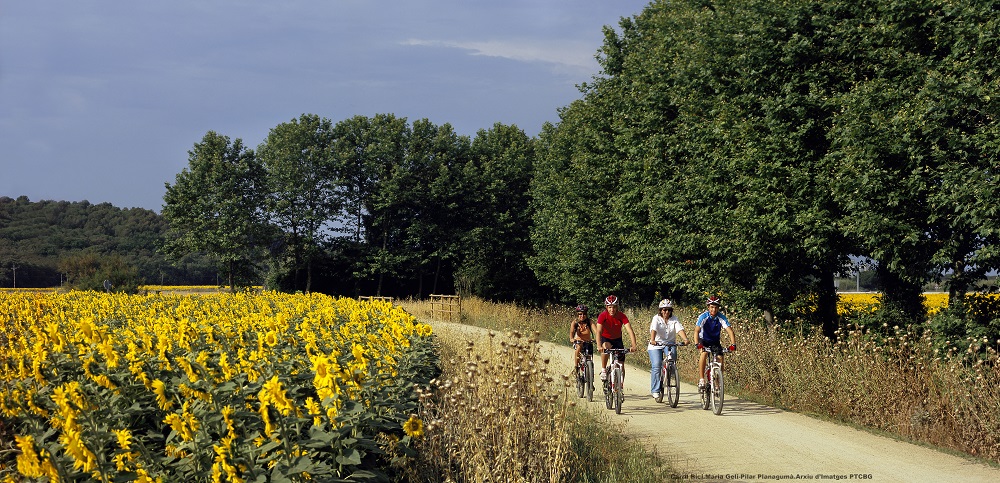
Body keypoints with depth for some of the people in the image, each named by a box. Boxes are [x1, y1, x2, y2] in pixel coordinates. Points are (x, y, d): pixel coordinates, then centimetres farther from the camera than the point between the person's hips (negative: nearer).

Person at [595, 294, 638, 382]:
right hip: (605, 339, -2)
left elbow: (630, 331, -31)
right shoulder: (603, 316, -25)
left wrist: (633, 346, -47)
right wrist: (599, 346, -52)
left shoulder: (622, 316, -22)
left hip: (617, 339, 2)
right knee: (606, 346, -38)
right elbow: (599, 331, -35)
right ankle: (603, 370, -21)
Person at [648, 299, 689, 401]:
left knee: (672, 357, -28)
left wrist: (685, 339, -33)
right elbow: (653, 330, -22)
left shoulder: (674, 319, 2)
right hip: (656, 345, -2)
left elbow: (680, 330, -14)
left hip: (670, 344, 2)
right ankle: (655, 391, -8)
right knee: (656, 365, -15)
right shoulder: (656, 318, -5)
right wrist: (652, 340, -42)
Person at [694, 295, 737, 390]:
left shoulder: (721, 318, -19)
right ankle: (701, 380, -26)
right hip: (704, 341, -2)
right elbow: (697, 331, -33)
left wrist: (733, 344, -42)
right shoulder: (703, 317, -23)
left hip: (716, 342, 2)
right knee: (704, 353, -31)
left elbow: (730, 331, -25)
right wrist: (697, 344, -49)